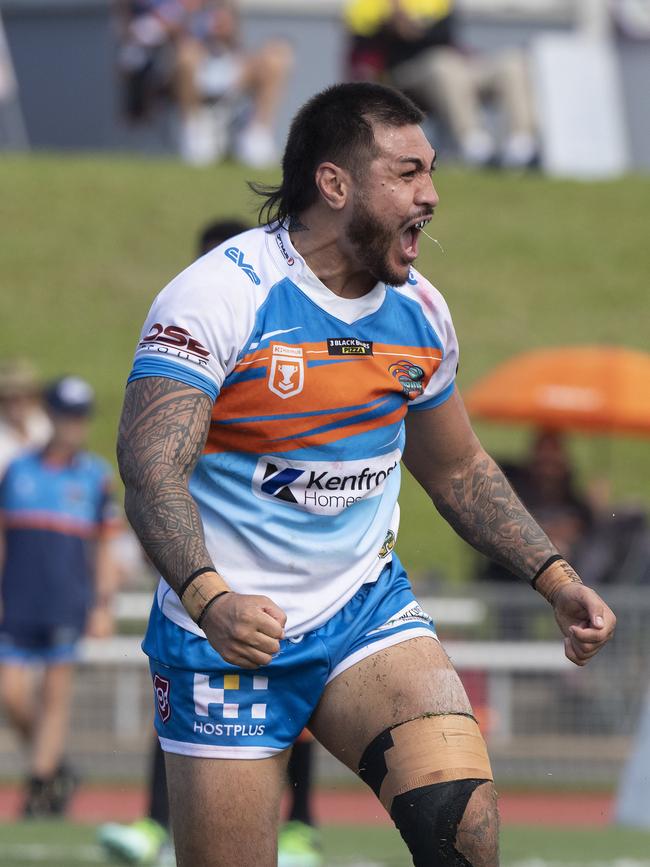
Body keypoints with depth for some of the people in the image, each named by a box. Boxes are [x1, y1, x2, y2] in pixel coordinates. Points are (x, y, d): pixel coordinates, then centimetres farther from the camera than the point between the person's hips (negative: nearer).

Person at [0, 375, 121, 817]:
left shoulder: (96, 476, 4)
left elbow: (104, 547, 8)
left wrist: (103, 605, 1)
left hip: (67, 604, -2)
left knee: (55, 693, -3)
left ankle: (42, 783, 3)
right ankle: (52, 767, 17)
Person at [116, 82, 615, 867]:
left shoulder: (418, 311, 5)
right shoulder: (222, 294, -16)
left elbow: (458, 470, 21)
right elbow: (150, 460, -26)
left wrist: (558, 583, 10)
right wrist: (209, 597, -42)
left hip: (366, 610, 4)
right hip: (226, 629, -4)